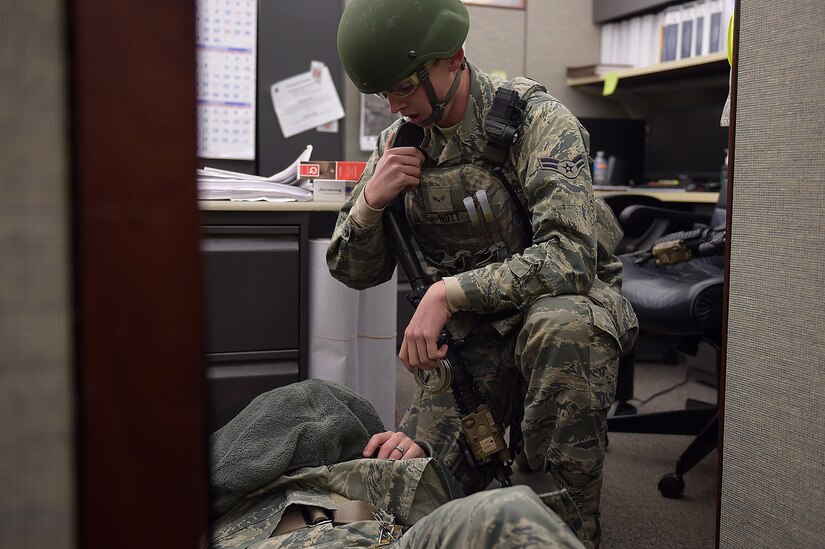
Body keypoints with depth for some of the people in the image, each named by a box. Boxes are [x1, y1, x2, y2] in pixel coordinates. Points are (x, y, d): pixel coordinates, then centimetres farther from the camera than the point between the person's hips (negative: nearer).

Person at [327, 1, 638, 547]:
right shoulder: (400, 140, 1)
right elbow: (353, 271, 5)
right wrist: (371, 201, -15)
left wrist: (448, 291, -33)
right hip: (474, 333, 4)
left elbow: (572, 256, -29)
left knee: (561, 327, -40)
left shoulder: (536, 119, -16)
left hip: (570, 305, -4)